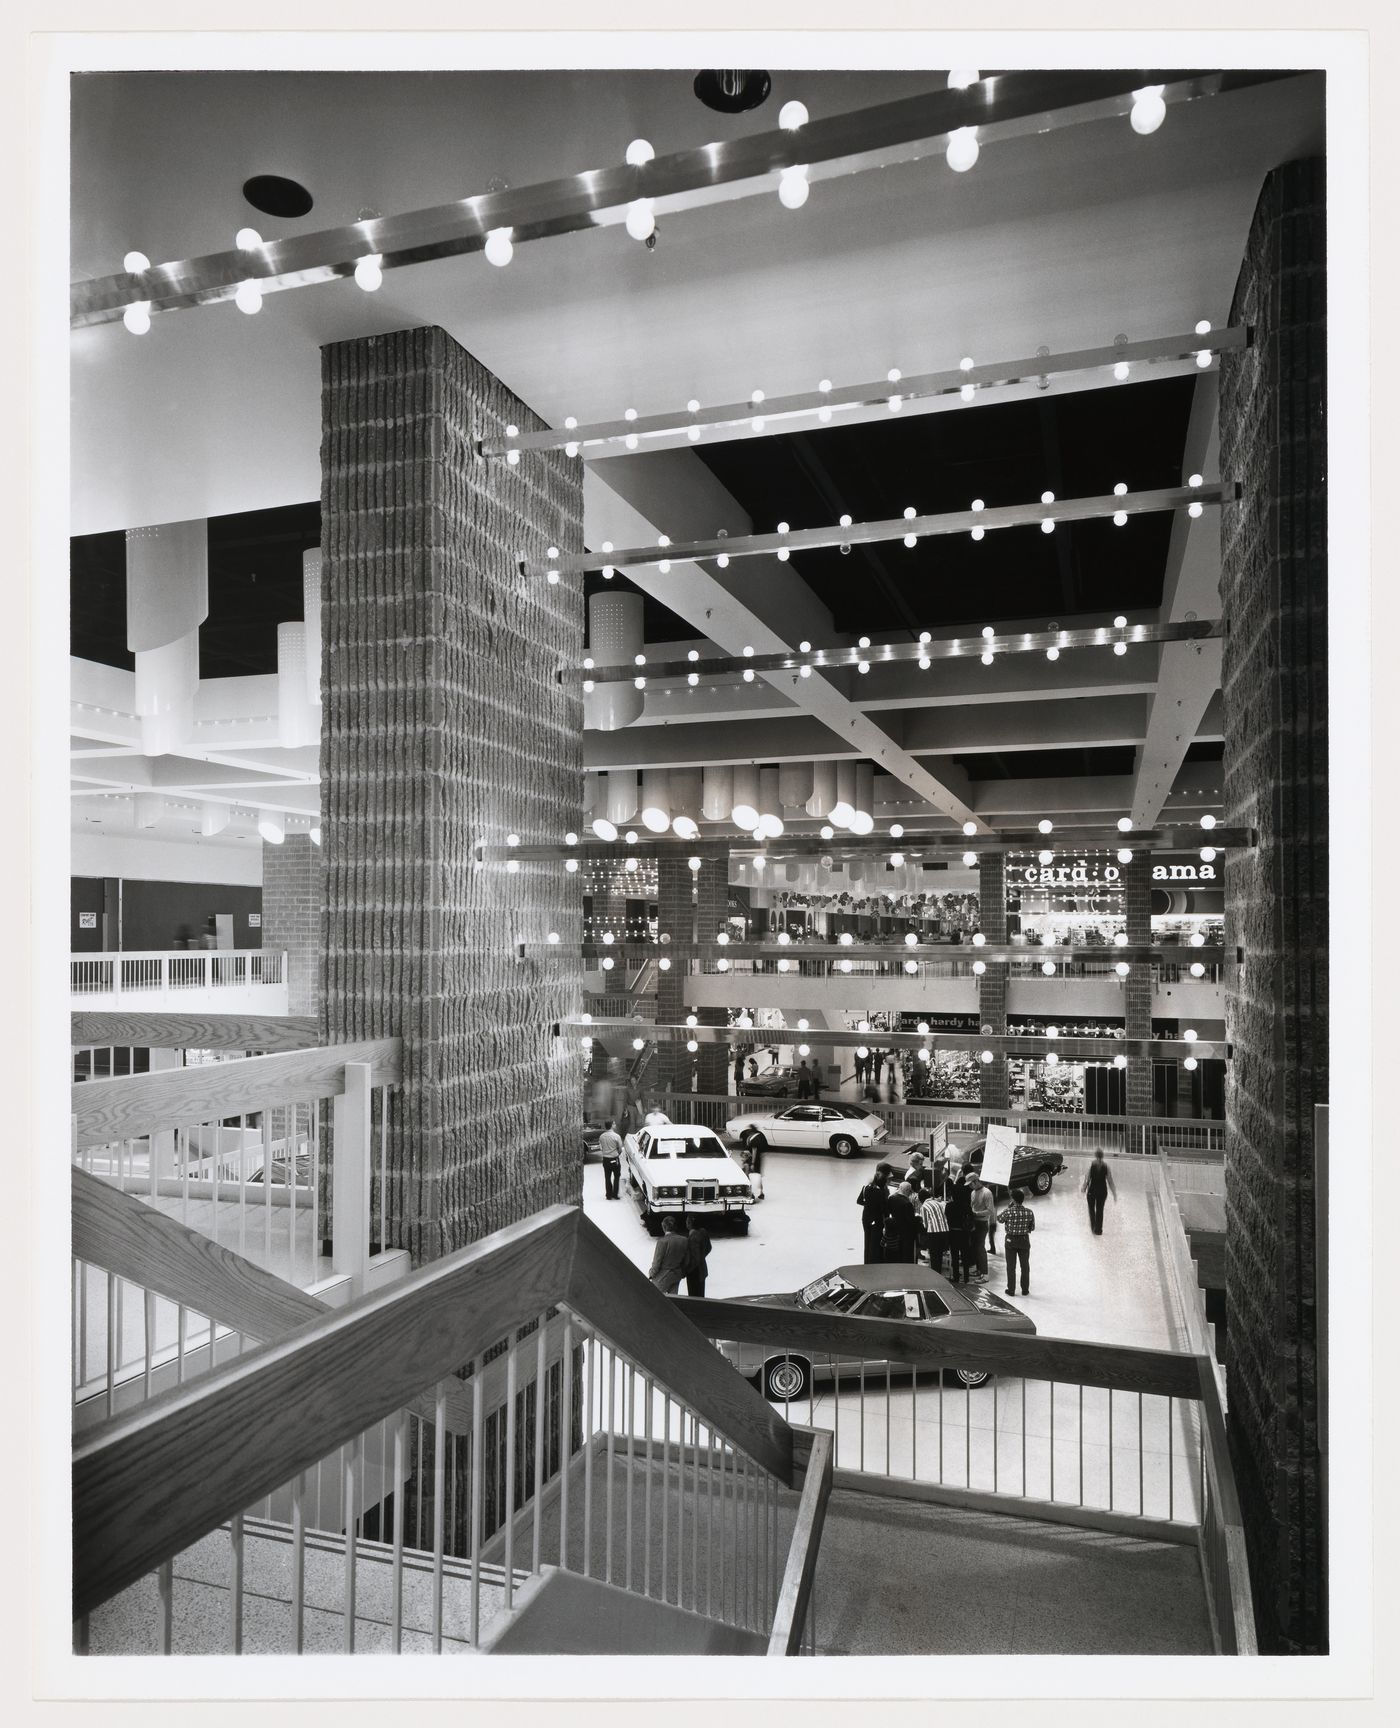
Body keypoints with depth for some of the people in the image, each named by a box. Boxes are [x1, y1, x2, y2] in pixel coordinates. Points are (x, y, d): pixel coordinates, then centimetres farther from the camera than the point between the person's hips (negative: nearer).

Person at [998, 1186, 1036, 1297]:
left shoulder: (1008, 1212, -19)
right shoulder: (1029, 1212, -12)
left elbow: (999, 1219, 0)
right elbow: (1032, 1227, -1)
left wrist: (1008, 1207, 4)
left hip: (1011, 1240, -2)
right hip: (1024, 1240, 2)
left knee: (1011, 1267, 10)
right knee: (1025, 1266, 16)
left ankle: (1011, 1290, 16)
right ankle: (1025, 1290, 22)